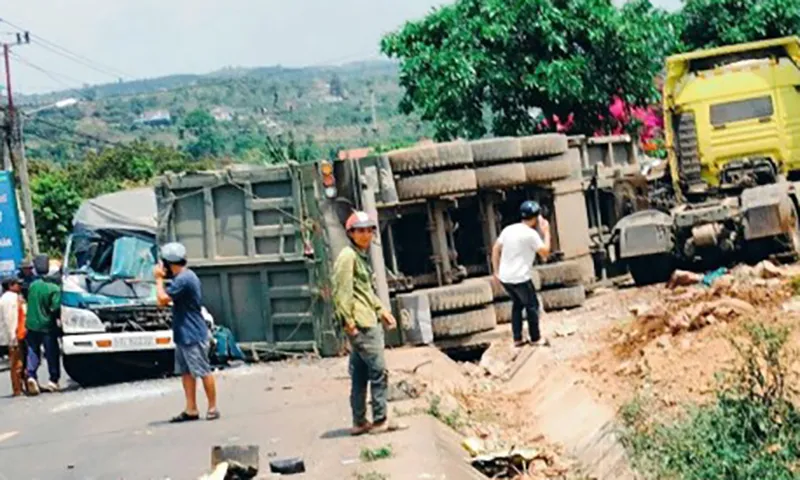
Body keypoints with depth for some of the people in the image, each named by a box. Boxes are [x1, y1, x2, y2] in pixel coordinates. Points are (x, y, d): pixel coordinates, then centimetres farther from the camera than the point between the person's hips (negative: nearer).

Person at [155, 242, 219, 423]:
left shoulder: (183, 280, -19)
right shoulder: (185, 276, 13)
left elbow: (163, 299, -19)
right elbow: (168, 299, 21)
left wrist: (159, 279, -6)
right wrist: (162, 277, 8)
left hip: (193, 335, -11)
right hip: (184, 335, 11)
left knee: (203, 372, -3)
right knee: (186, 372, 10)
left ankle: (213, 407, 3)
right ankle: (191, 410, 14)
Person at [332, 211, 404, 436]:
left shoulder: (361, 256, 20)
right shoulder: (348, 256, -10)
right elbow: (342, 291, -17)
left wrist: (382, 310, 21)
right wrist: (348, 321, -22)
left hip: (369, 322, 10)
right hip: (360, 324, -10)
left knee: (360, 374, 11)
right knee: (378, 370, -9)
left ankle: (359, 422, 15)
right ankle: (380, 420, -6)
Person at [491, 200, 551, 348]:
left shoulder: (509, 229, 8)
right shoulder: (531, 234, -13)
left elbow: (495, 249, 11)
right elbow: (545, 253, -6)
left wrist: (496, 270, 17)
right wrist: (546, 232, 2)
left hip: (504, 276, 7)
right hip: (519, 277, -7)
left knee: (518, 304, 22)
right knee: (532, 305, 11)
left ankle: (517, 339, 23)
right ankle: (535, 338, 18)